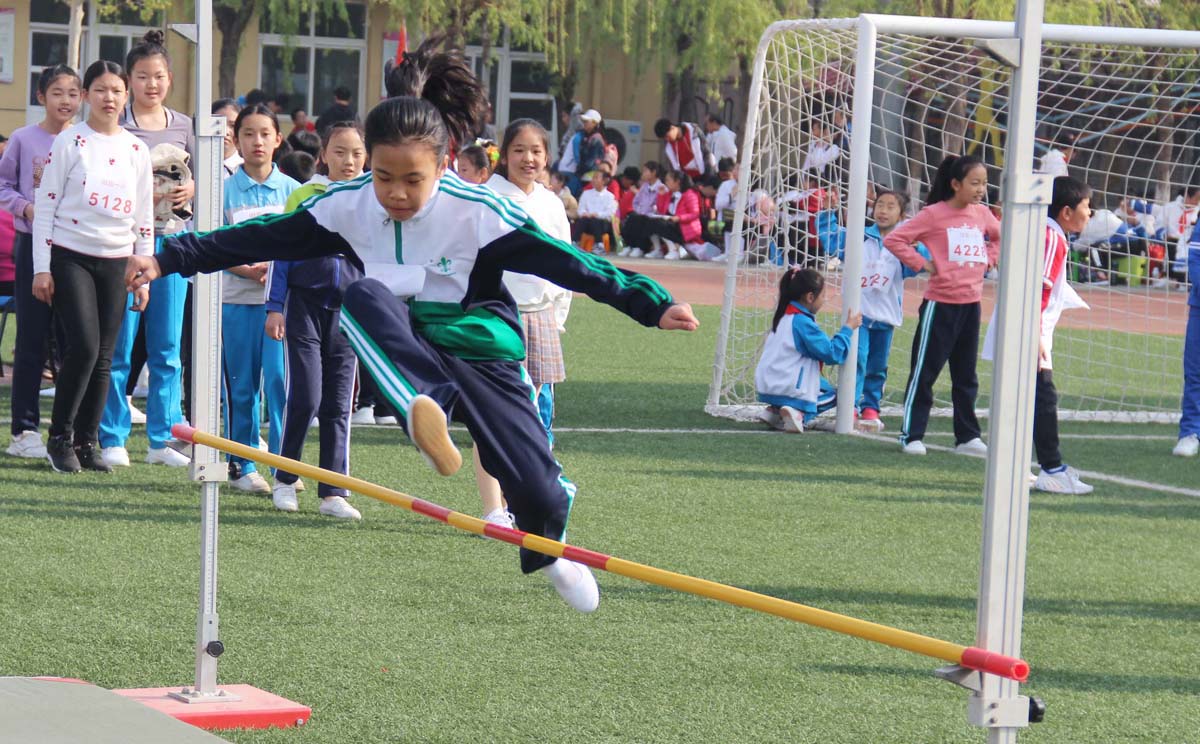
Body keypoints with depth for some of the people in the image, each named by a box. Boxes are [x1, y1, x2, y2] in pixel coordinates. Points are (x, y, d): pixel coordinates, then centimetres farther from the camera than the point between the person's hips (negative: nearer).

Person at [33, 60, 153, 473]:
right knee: (84, 346, -15)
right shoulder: (69, 141, -2)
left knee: (103, 357, 2)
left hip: (116, 263, 4)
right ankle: (59, 436, -1)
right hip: (71, 257, -4)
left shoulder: (137, 150, 10)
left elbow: (144, 218, 14)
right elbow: (46, 204, -3)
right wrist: (42, 268, -7)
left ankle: (86, 442, 12)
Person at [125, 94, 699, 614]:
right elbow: (260, 240, -3)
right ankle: (426, 412, -45)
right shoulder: (346, 207, -9)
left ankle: (549, 552, 28)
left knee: (537, 489, -10)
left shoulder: (479, 212, -19)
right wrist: (168, 260, -7)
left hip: (480, 352, -2)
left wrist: (652, 305, -27)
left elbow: (566, 263, -20)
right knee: (363, 297, -32)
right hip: (401, 353, 2)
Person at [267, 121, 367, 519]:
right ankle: (284, 479, 12)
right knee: (305, 397, -7)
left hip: (348, 313, 2)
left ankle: (333, 493, 7)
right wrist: (275, 307, -2)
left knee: (338, 405, 3)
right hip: (305, 306, -2)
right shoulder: (303, 197, 0)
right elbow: (282, 254, 3)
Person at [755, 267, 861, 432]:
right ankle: (799, 412, -14)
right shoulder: (803, 322, -16)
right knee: (833, 394, 12)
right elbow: (832, 353, -17)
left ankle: (776, 411, 8)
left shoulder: (784, 315, 11)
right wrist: (848, 328, -7)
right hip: (787, 389, -8)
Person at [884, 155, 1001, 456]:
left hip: (971, 304, 6)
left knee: (966, 375, 12)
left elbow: (999, 237, 26)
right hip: (940, 303, -6)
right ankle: (911, 434, 6)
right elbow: (894, 240, -12)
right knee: (924, 371, 0)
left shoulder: (982, 213, 5)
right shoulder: (934, 215, -11)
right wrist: (921, 263, -14)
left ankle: (967, 437, 18)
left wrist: (988, 260, 10)